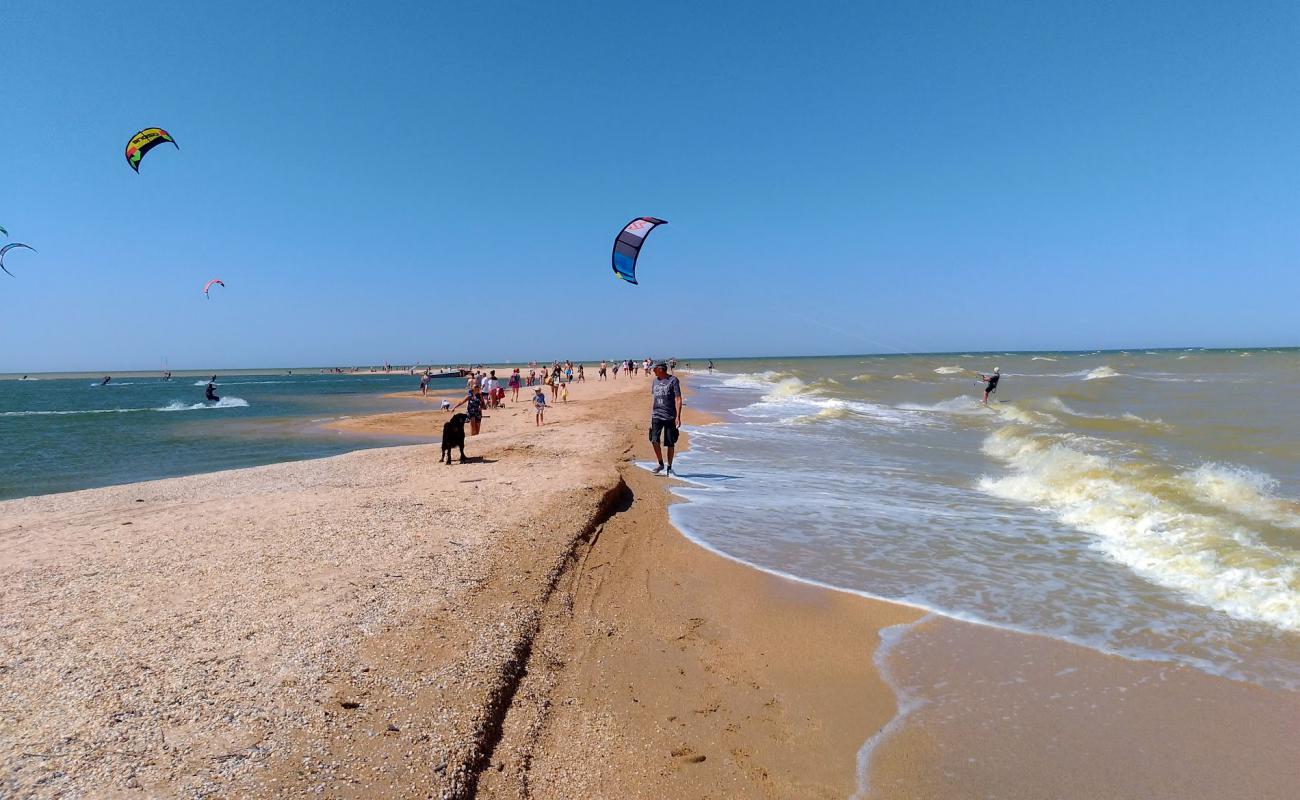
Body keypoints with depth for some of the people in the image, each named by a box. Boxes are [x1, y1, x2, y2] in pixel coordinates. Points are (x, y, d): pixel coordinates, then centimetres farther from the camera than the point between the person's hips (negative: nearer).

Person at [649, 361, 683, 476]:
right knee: (654, 440, -7)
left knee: (670, 444, 3)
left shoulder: (673, 380, -6)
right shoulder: (655, 381, 12)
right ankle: (660, 464, 10)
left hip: (670, 416, -4)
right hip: (656, 416, 4)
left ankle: (669, 467, 16)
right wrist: (651, 414, 16)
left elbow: (678, 399, -8)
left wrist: (678, 417, -14)